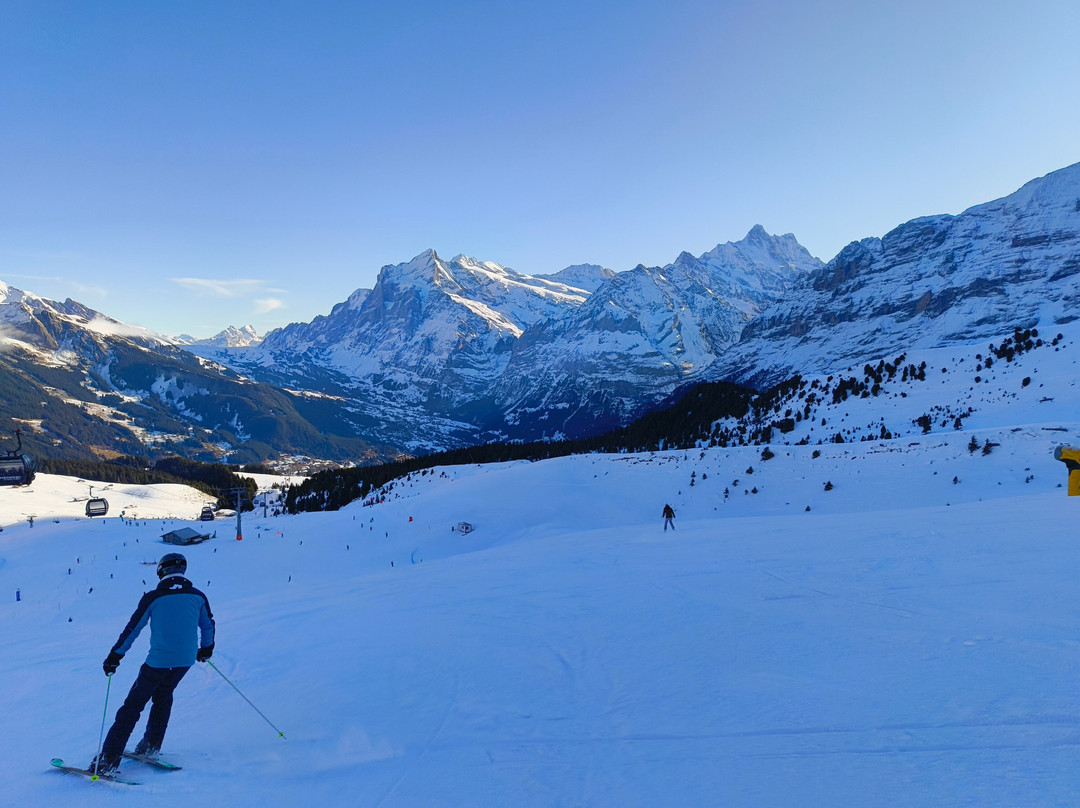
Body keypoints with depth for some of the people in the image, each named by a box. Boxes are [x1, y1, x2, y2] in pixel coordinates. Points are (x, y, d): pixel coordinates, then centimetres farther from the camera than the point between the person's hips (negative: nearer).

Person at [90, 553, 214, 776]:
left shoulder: (153, 598, -6)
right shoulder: (198, 596, 3)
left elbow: (132, 629, -2)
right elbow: (208, 626, 15)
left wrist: (114, 657, 8)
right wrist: (206, 649, 33)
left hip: (158, 661, -4)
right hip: (185, 660, 4)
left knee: (132, 707, 6)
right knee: (163, 695, 28)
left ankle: (108, 760, 4)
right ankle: (151, 745, 30)